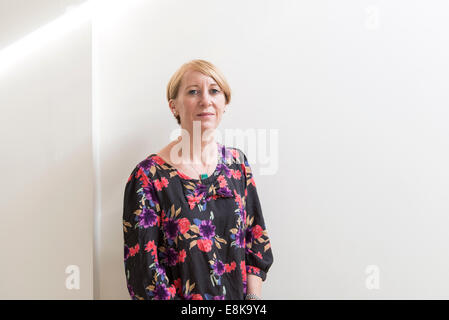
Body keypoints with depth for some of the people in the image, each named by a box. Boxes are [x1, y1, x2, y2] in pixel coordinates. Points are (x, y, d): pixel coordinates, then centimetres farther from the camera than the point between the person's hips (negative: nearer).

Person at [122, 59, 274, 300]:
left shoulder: (237, 163, -4)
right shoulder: (148, 177, -17)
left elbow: (257, 241, -1)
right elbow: (143, 271, -17)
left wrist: (253, 296, -9)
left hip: (239, 295, 4)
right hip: (183, 295, -3)